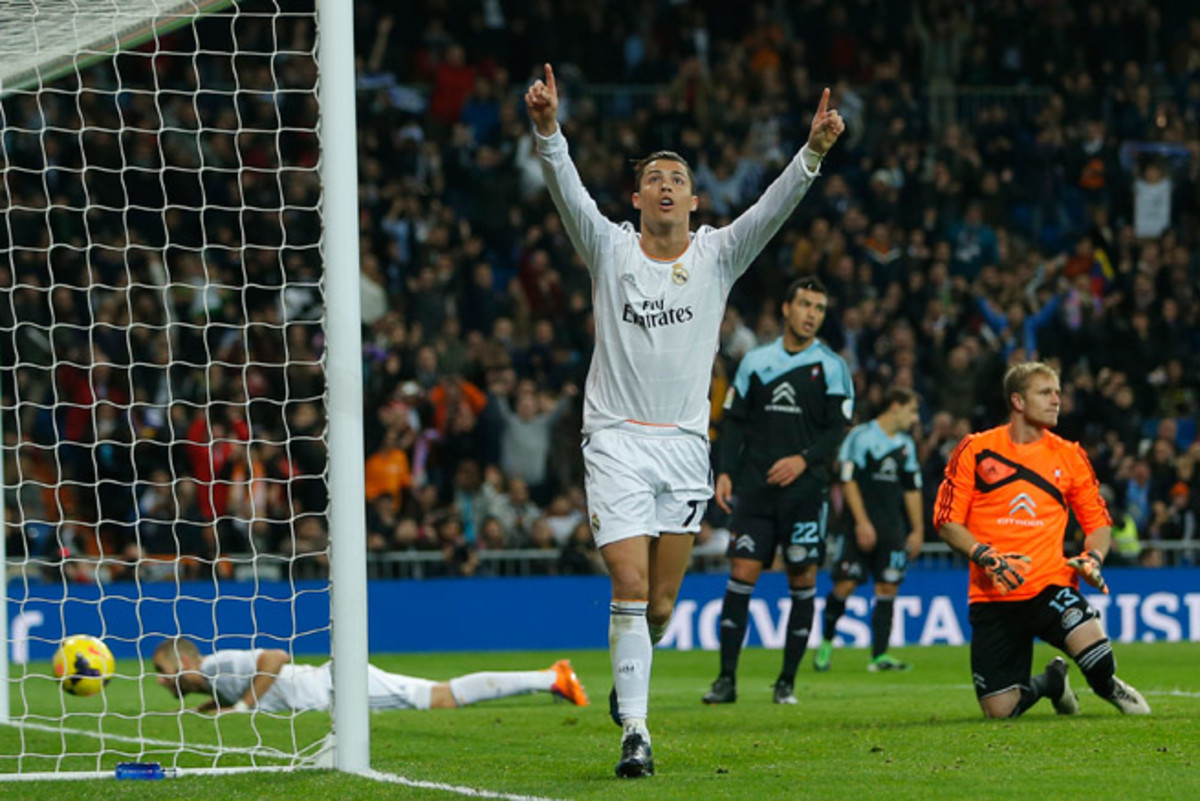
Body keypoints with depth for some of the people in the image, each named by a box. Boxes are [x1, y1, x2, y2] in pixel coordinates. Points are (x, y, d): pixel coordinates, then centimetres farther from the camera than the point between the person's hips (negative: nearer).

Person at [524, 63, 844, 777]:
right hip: (617, 437, -2)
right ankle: (635, 731, -12)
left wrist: (814, 152, -26)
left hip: (685, 443, 2)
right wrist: (548, 130, -31)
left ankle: (628, 673, 38)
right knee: (630, 589, -14)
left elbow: (773, 209, -9)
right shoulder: (609, 249, 2)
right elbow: (568, 191, -13)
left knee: (661, 604, 6)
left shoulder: (718, 255, 5)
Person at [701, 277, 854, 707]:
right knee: (742, 571, -6)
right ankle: (727, 678, -4)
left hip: (807, 489, -1)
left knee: (803, 580, -2)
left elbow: (838, 429, -1)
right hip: (755, 487, 1)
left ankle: (787, 681, 7)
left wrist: (804, 459, -16)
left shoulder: (831, 366, 4)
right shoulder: (756, 361, 11)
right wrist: (725, 472, 0)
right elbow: (734, 421, 12)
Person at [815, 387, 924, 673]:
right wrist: (862, 523, -14)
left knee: (888, 587, -3)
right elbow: (849, 481, -9)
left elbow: (912, 489, 22)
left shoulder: (906, 445, 16)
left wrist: (917, 530, 18)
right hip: (862, 528, -6)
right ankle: (826, 642, 12)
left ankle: (879, 655, -2)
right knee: (846, 584, -9)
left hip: (892, 529, 6)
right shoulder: (860, 436, -5)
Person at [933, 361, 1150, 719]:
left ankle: (1107, 686, 5)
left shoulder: (1069, 457, 7)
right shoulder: (975, 450, 2)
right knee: (999, 710, -5)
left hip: (1050, 585, 0)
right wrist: (985, 556, -14)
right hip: (993, 596, 0)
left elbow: (1098, 521, 16)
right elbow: (947, 520, 2)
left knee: (1091, 645, -33)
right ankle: (1051, 681, 31)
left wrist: (1093, 558, -5)